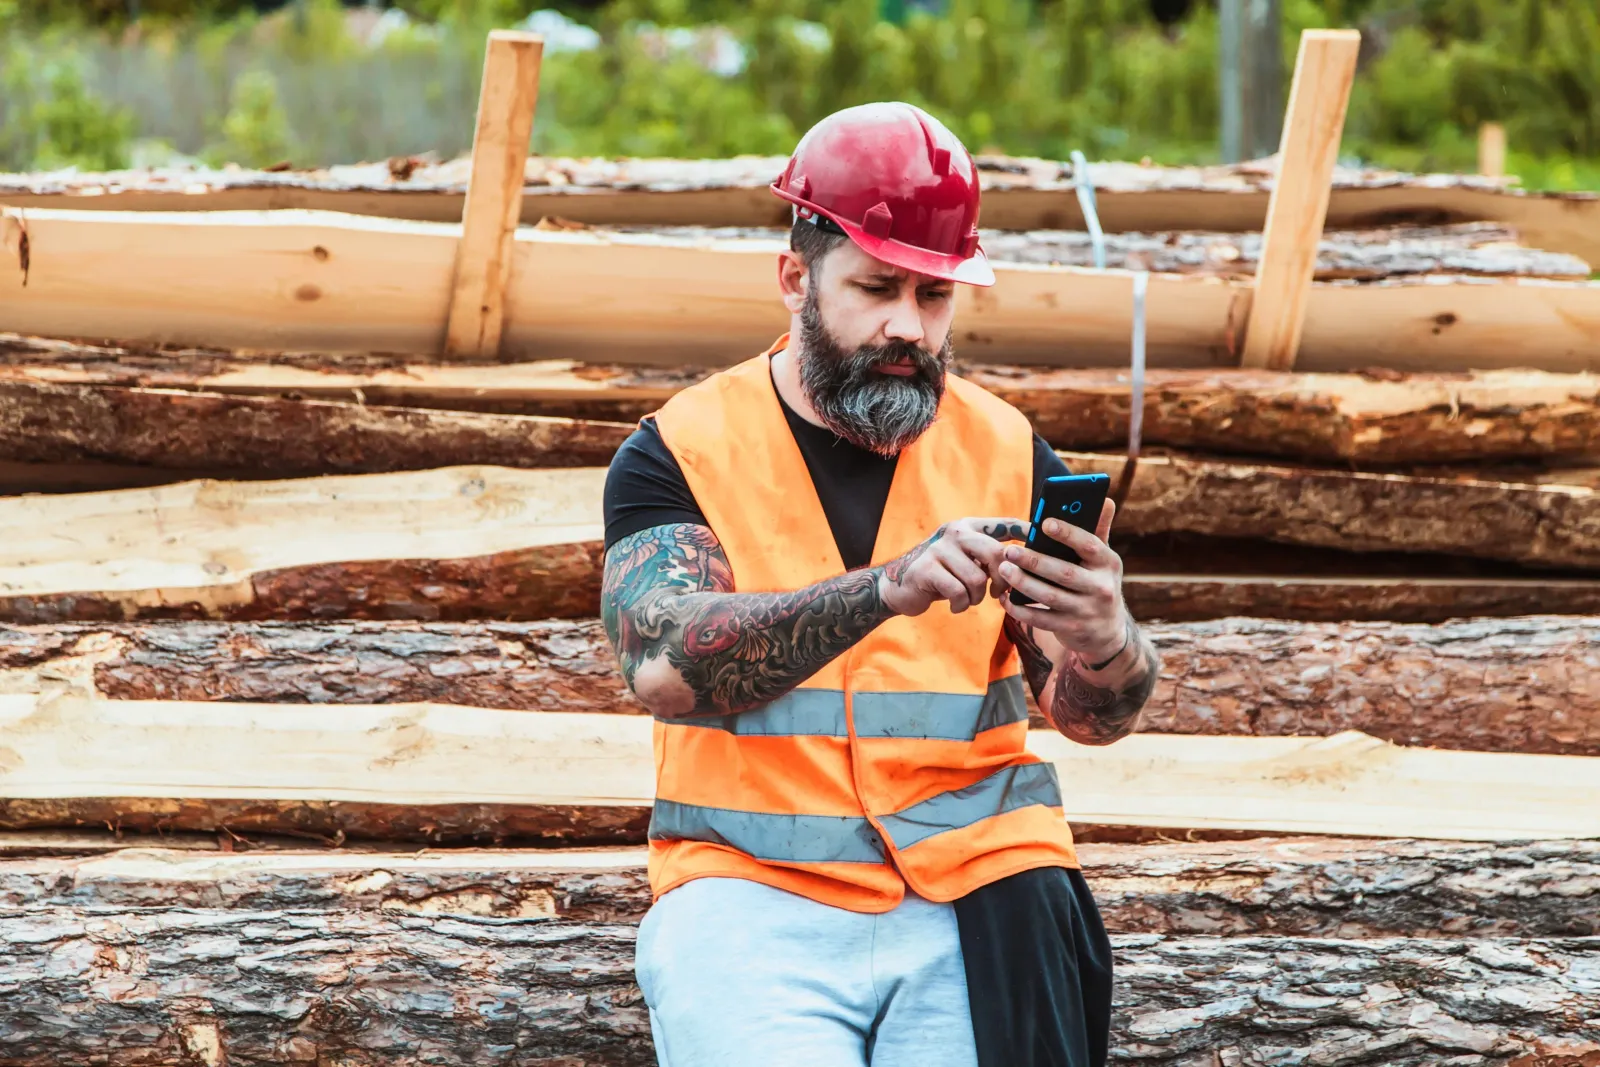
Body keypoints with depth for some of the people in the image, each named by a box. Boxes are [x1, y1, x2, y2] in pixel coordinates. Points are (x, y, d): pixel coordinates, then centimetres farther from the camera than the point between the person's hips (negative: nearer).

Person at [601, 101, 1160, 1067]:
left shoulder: (1008, 451, 10)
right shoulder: (681, 451, 3)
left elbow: (1098, 716, 4)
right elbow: (665, 664, -15)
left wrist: (1103, 641, -20)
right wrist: (888, 589, -28)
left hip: (975, 883, 2)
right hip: (756, 890, -2)